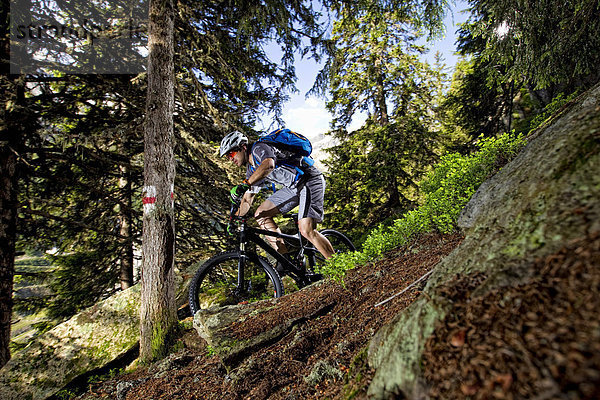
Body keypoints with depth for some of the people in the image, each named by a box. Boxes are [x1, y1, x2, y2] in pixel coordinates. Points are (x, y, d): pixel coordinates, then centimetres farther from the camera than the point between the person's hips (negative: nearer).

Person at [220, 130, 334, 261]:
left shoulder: (259, 148, -13)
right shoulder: (252, 170, 13)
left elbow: (269, 164, -38)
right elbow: (247, 200, 16)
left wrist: (245, 184, -41)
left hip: (310, 180, -9)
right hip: (293, 186, 9)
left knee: (306, 231, -24)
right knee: (261, 214, 3)